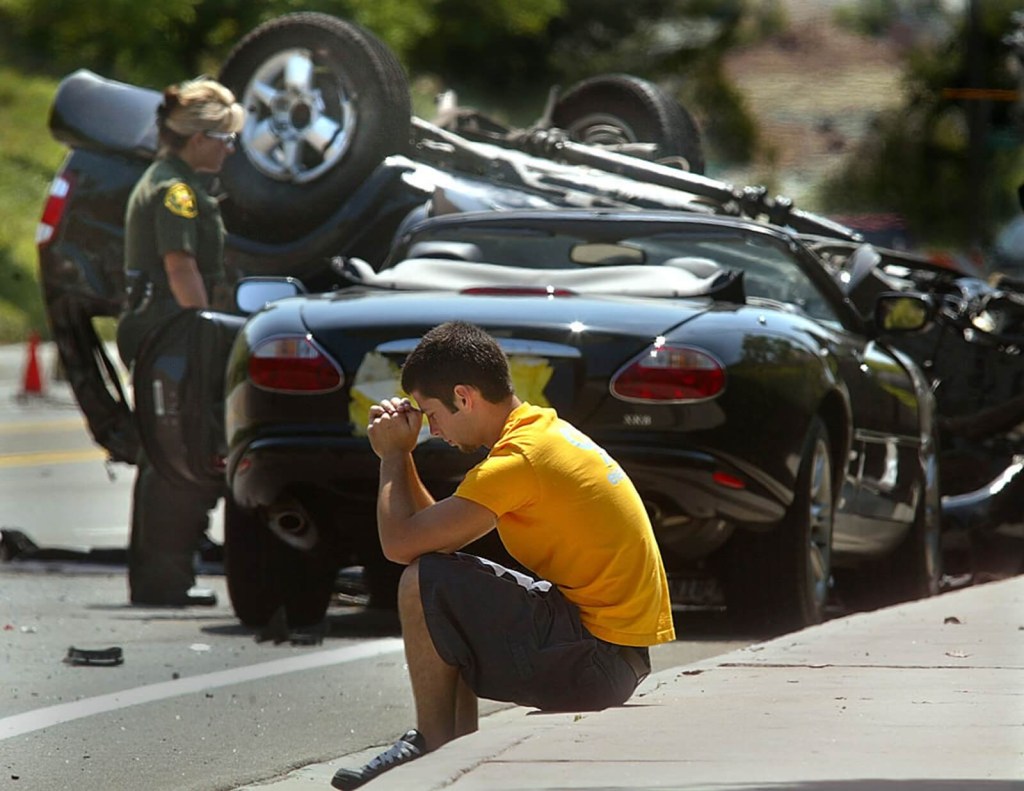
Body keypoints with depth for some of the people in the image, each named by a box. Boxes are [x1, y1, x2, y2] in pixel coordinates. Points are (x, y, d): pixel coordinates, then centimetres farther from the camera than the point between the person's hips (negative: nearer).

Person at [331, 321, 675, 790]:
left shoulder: (518, 461, -19)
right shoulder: (542, 428, 12)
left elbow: (400, 544, -17)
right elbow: (441, 536, 16)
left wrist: (393, 456, -2)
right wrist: (401, 457, 9)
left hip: (601, 659, -10)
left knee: (423, 585, -13)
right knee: (444, 586, 21)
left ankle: (432, 747, -1)